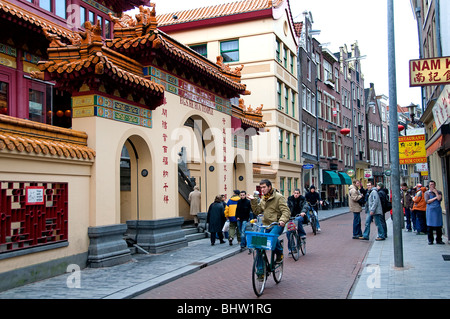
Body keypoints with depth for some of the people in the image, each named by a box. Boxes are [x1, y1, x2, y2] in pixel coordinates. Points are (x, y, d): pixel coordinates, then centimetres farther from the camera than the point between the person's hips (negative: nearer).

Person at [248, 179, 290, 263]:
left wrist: (282, 220, -29)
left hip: (277, 225, -6)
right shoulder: (263, 199, 18)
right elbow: (257, 211, 15)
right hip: (265, 224, 6)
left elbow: (286, 211, -11)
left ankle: (279, 253, -4)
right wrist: (253, 201, 3)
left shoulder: (279, 197, -4)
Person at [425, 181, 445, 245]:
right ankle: (430, 240, 6)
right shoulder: (427, 193, 8)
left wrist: (436, 192, -5)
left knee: (438, 226, 0)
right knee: (430, 226, -2)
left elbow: (440, 199, -8)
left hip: (438, 210, 1)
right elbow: (427, 201, -5)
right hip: (430, 210, -1)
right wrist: (435, 198, -6)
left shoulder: (439, 192, 10)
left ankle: (439, 239, 9)